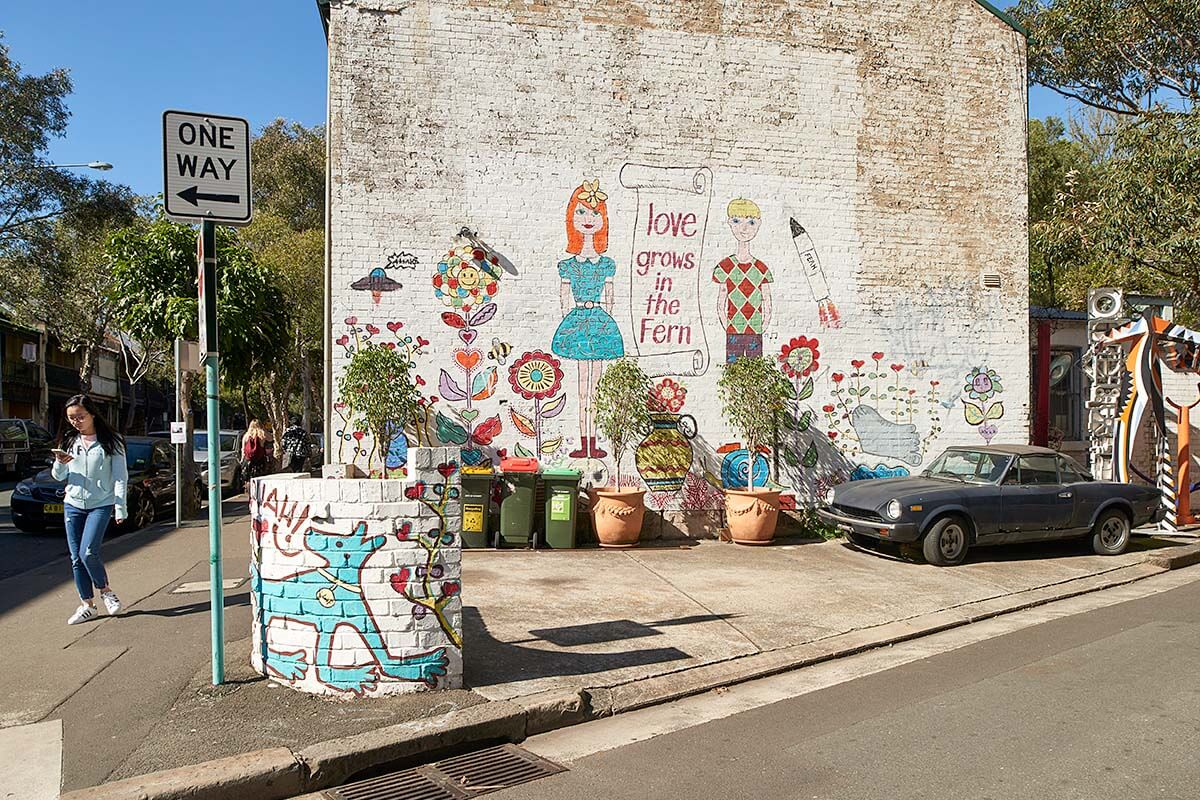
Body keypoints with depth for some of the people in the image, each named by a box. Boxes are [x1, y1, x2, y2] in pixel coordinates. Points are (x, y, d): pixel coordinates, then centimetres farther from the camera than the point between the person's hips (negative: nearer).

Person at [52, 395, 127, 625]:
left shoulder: (110, 442, -4)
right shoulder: (69, 441, 8)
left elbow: (121, 477, -5)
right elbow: (59, 476, 13)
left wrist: (121, 508, -11)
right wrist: (60, 463, -10)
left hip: (101, 504, -5)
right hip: (73, 504, 5)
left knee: (88, 553, -16)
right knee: (76, 558, 4)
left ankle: (105, 590, 8)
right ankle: (87, 605, 13)